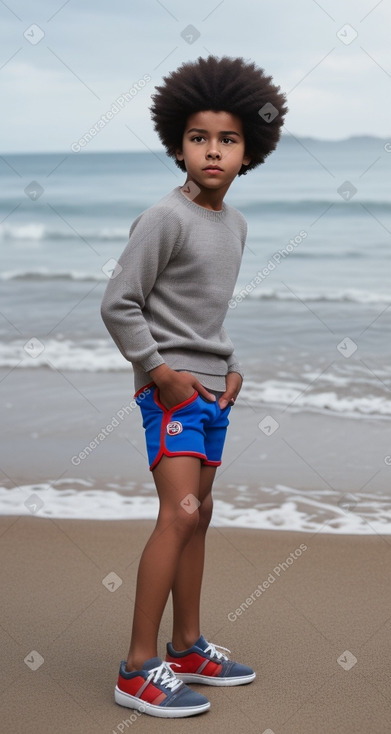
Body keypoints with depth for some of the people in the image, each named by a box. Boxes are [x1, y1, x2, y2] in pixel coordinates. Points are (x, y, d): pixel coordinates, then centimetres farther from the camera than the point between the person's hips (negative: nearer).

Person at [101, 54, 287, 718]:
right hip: (170, 387, -8)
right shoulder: (165, 218, -14)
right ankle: (138, 669, -11)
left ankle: (188, 649, 25)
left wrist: (231, 367, 8)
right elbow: (118, 304, -15)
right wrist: (160, 372, -15)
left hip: (212, 388, 8)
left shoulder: (235, 224, 11)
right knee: (179, 514, -16)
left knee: (198, 515, 13)